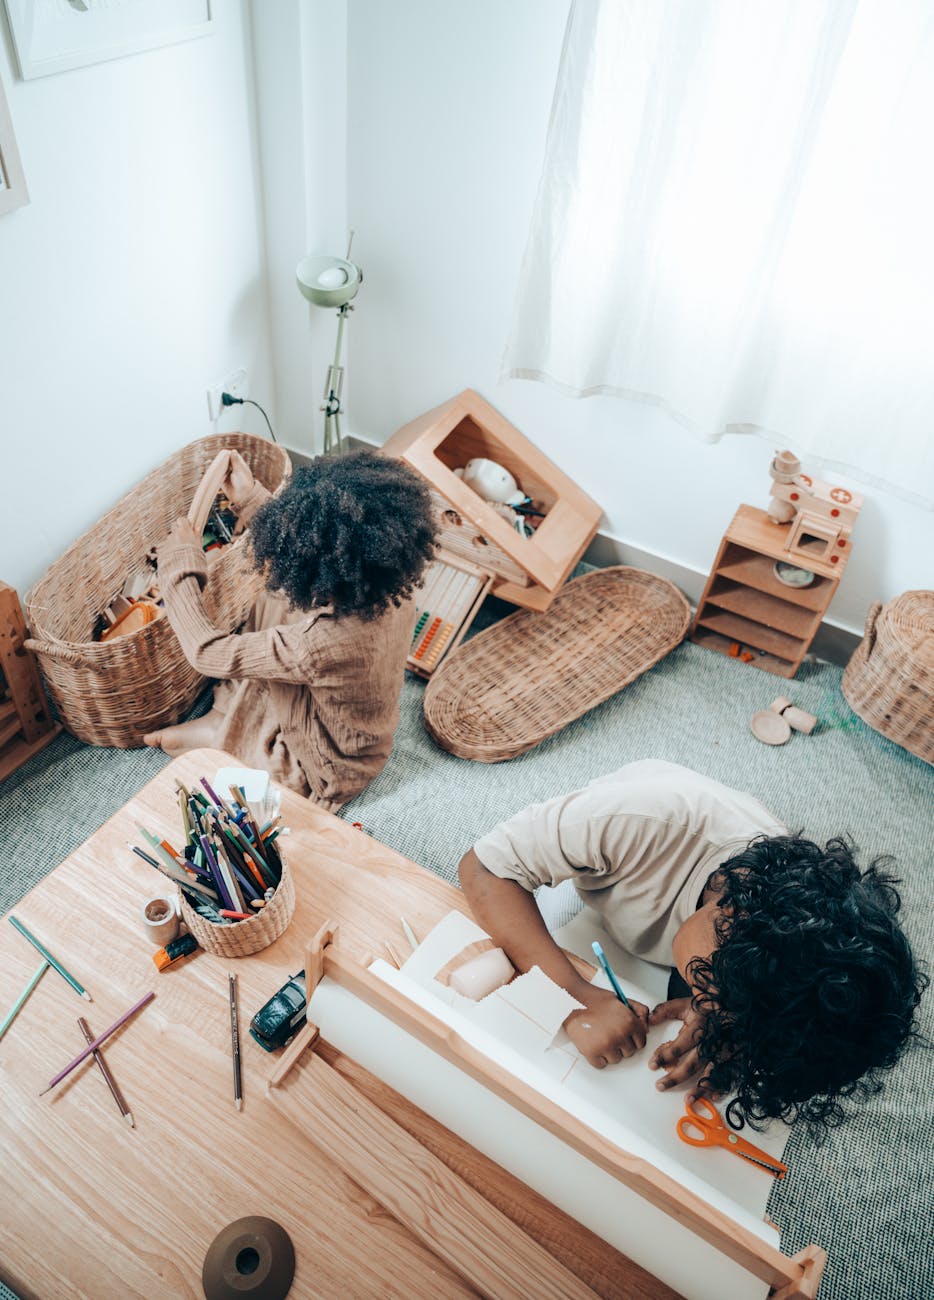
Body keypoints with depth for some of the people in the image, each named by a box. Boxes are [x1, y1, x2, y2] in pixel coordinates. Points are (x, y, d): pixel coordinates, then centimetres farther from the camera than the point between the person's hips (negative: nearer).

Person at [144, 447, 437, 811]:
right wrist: (251, 499, 0)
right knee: (277, 600, 3)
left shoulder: (317, 646, -43)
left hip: (327, 771, -6)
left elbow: (206, 652, -28)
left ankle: (216, 733, 15)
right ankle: (224, 718, 12)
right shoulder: (395, 587, -24)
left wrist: (181, 561, -17)